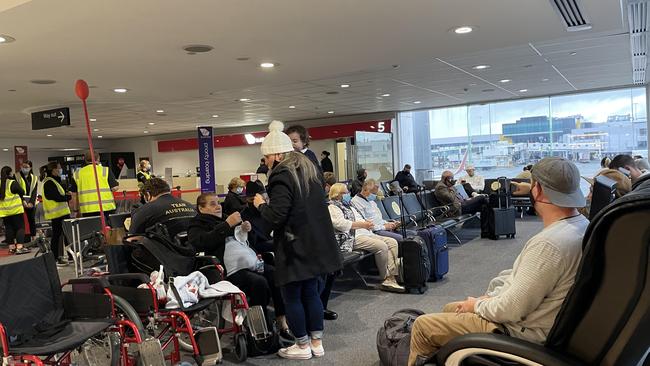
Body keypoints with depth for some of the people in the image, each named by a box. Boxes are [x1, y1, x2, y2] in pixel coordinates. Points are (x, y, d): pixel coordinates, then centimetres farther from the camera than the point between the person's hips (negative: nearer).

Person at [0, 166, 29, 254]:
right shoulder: (13, 183, -11)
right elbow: (22, 192, -6)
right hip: (15, 209, -6)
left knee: (9, 229, 11)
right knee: (20, 227, -2)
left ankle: (11, 247, 16)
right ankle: (19, 247, -10)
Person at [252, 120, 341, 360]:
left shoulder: (282, 176, -17)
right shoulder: (310, 169, 11)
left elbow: (276, 217, -23)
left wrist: (261, 205, -3)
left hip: (294, 248, -8)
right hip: (315, 245, 8)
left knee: (292, 297, 6)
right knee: (311, 293, 16)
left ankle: (303, 346, 16)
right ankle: (316, 343, 24)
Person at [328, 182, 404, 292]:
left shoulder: (349, 204, 27)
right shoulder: (332, 207, -2)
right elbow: (340, 224, -18)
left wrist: (368, 222, 7)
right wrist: (362, 224, -16)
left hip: (366, 234, 10)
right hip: (353, 238, -10)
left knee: (392, 242, -6)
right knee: (381, 246, -26)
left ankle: (393, 275, -13)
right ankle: (387, 279, -13)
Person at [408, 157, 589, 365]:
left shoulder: (549, 243, -32)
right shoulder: (581, 224, 0)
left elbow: (512, 309, -27)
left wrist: (477, 306, -8)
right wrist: (490, 297, 5)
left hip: (519, 332, -10)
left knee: (422, 326, -2)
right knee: (450, 309, 24)